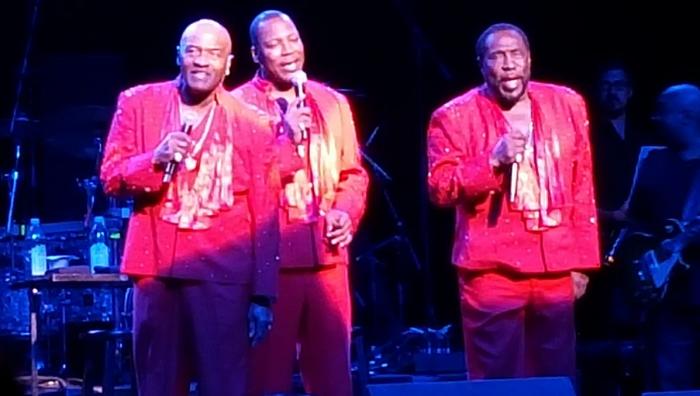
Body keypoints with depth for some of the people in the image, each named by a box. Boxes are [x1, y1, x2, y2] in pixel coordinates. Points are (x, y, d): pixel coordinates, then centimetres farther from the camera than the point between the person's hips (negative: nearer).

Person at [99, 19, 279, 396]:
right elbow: (111, 178, 4)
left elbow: (264, 216, 2)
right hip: (156, 269, 2)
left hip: (223, 274, -1)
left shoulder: (250, 124, 2)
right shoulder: (138, 103, 6)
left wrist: (263, 294, -2)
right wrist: (155, 159, -17)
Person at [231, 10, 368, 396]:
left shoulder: (332, 102, 13)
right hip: (270, 257, -4)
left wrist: (347, 212, -2)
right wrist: (287, 139, -18)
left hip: (327, 254, 4)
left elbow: (353, 172, 16)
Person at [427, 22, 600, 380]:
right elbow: (440, 189, -7)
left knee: (559, 380, 9)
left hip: (556, 267, 4)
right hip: (492, 269, -4)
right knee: (498, 383, -3)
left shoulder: (567, 105, 10)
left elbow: (582, 187, 13)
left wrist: (583, 258, 11)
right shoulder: (454, 116, -2)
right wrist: (493, 160, -19)